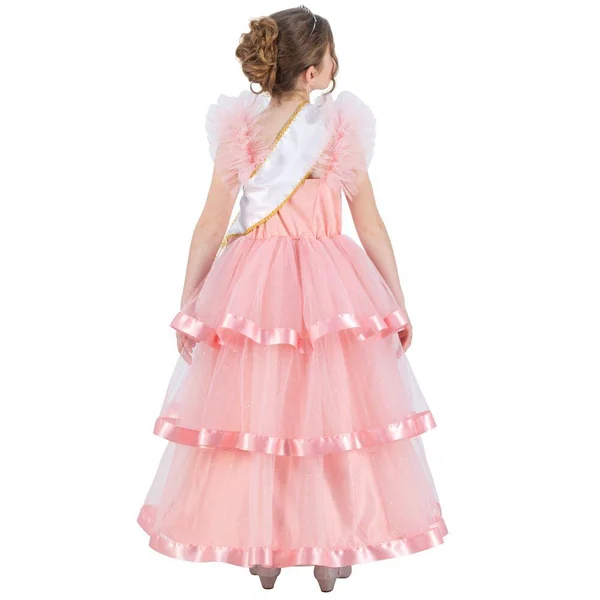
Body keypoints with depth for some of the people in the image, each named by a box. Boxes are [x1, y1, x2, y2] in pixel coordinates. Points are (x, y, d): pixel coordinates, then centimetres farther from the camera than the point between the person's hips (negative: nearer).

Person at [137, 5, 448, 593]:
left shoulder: (239, 125, -2)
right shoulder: (341, 124, -7)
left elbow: (212, 224, -2)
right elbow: (371, 225, -4)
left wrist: (188, 303, 6)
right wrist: (398, 302, 4)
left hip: (250, 288, 2)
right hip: (330, 289, -1)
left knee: (253, 412, 12)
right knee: (328, 415, 9)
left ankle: (263, 549, 24)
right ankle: (329, 553, 22)